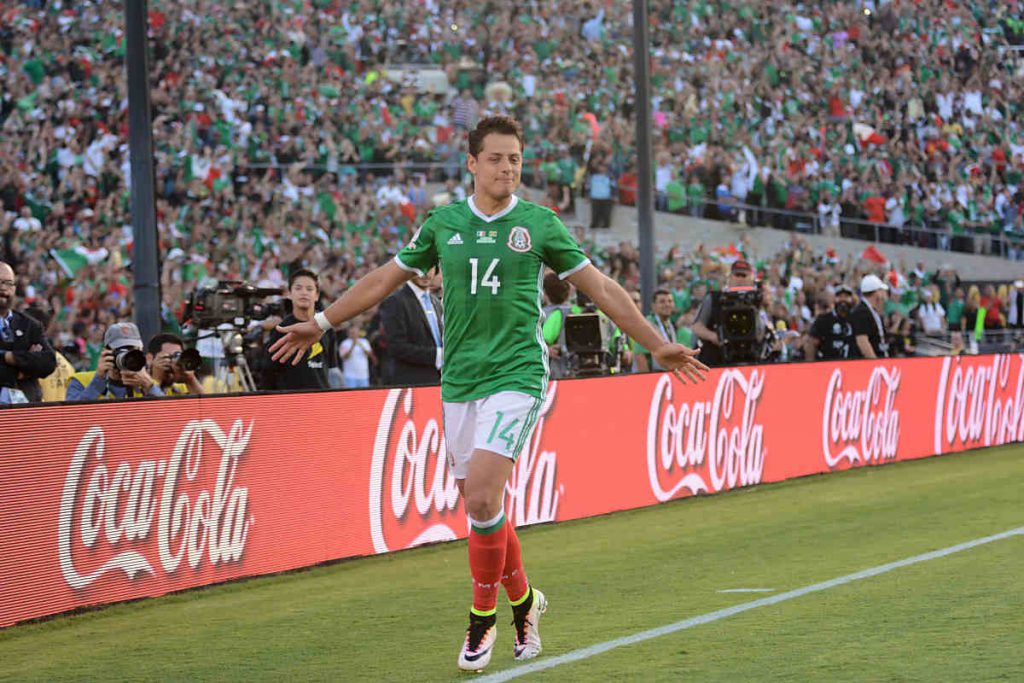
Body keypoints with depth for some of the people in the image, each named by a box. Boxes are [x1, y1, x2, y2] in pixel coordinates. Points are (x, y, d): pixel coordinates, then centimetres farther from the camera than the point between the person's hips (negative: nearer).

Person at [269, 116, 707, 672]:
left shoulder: (539, 224, 2)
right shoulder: (443, 223, 8)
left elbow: (600, 288, 9)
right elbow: (384, 279, 18)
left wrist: (657, 345, 9)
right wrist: (320, 324, 18)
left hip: (516, 376, -4)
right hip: (458, 381, 4)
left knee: (482, 499, -17)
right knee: (481, 507, 8)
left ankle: (483, 617, 0)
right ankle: (523, 601, 30)